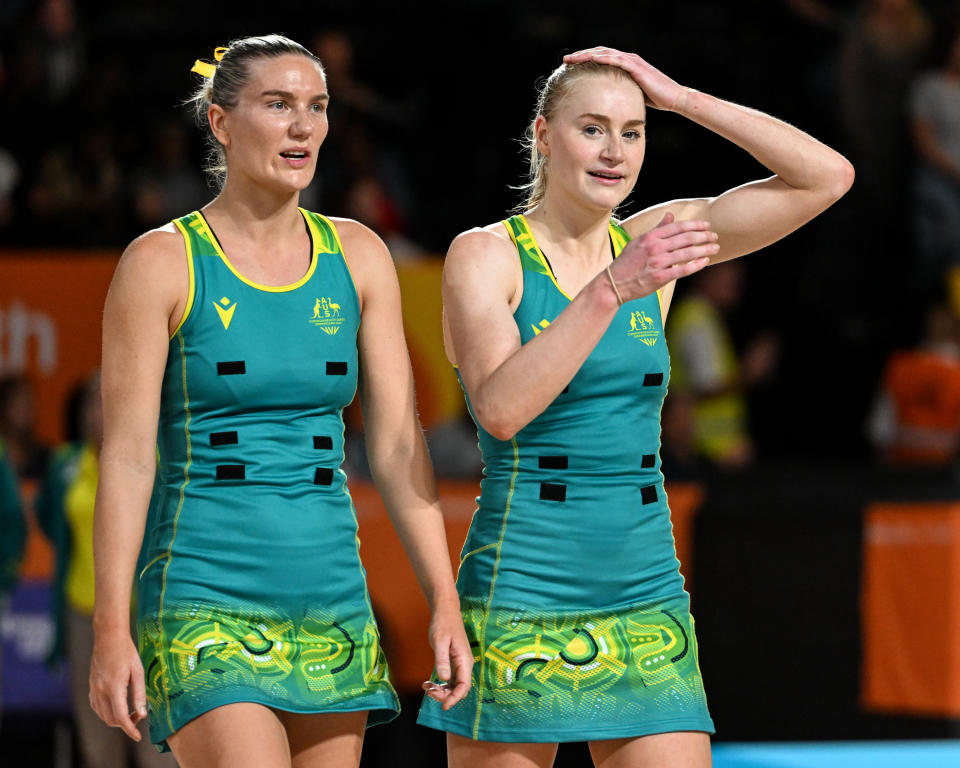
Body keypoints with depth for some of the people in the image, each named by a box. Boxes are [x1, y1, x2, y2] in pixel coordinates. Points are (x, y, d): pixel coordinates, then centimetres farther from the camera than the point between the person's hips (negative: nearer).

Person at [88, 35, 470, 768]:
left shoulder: (357, 257, 8)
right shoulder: (162, 262, -3)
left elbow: (398, 444, 7)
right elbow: (126, 455, -6)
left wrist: (446, 603, -1)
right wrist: (111, 630, -13)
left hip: (331, 593, 5)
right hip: (204, 597, -5)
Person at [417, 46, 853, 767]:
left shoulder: (653, 239, 8)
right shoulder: (485, 255, -5)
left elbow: (828, 175, 2)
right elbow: (501, 409, -22)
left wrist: (677, 97, -2)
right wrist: (614, 289, -28)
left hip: (646, 595, 4)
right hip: (522, 595, -4)